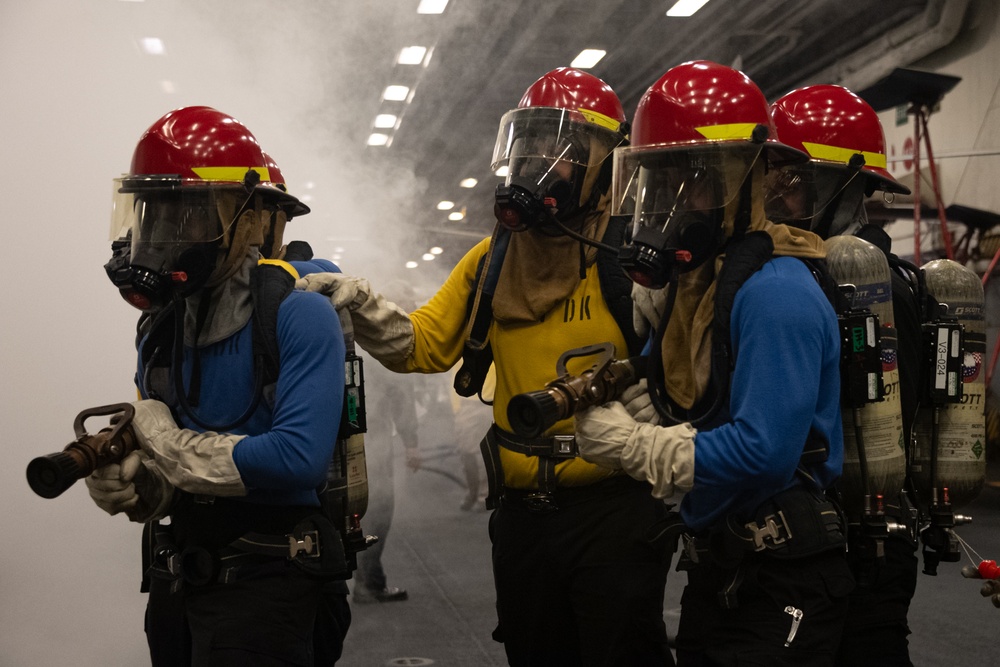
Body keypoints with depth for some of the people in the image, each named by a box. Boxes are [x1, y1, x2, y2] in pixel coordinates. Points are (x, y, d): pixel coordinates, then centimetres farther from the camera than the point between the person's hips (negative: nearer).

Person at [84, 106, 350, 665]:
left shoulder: (298, 316, -16)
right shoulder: (161, 328, 8)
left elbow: (299, 458, -28)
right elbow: (157, 459, 15)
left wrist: (171, 447, -16)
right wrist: (131, 486, -9)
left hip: (264, 580, -7)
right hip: (178, 580, 7)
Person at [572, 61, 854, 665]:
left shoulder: (774, 291, -22)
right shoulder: (689, 280, 7)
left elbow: (762, 451, -30)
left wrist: (626, 444, -20)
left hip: (781, 588, -9)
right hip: (716, 569, 9)